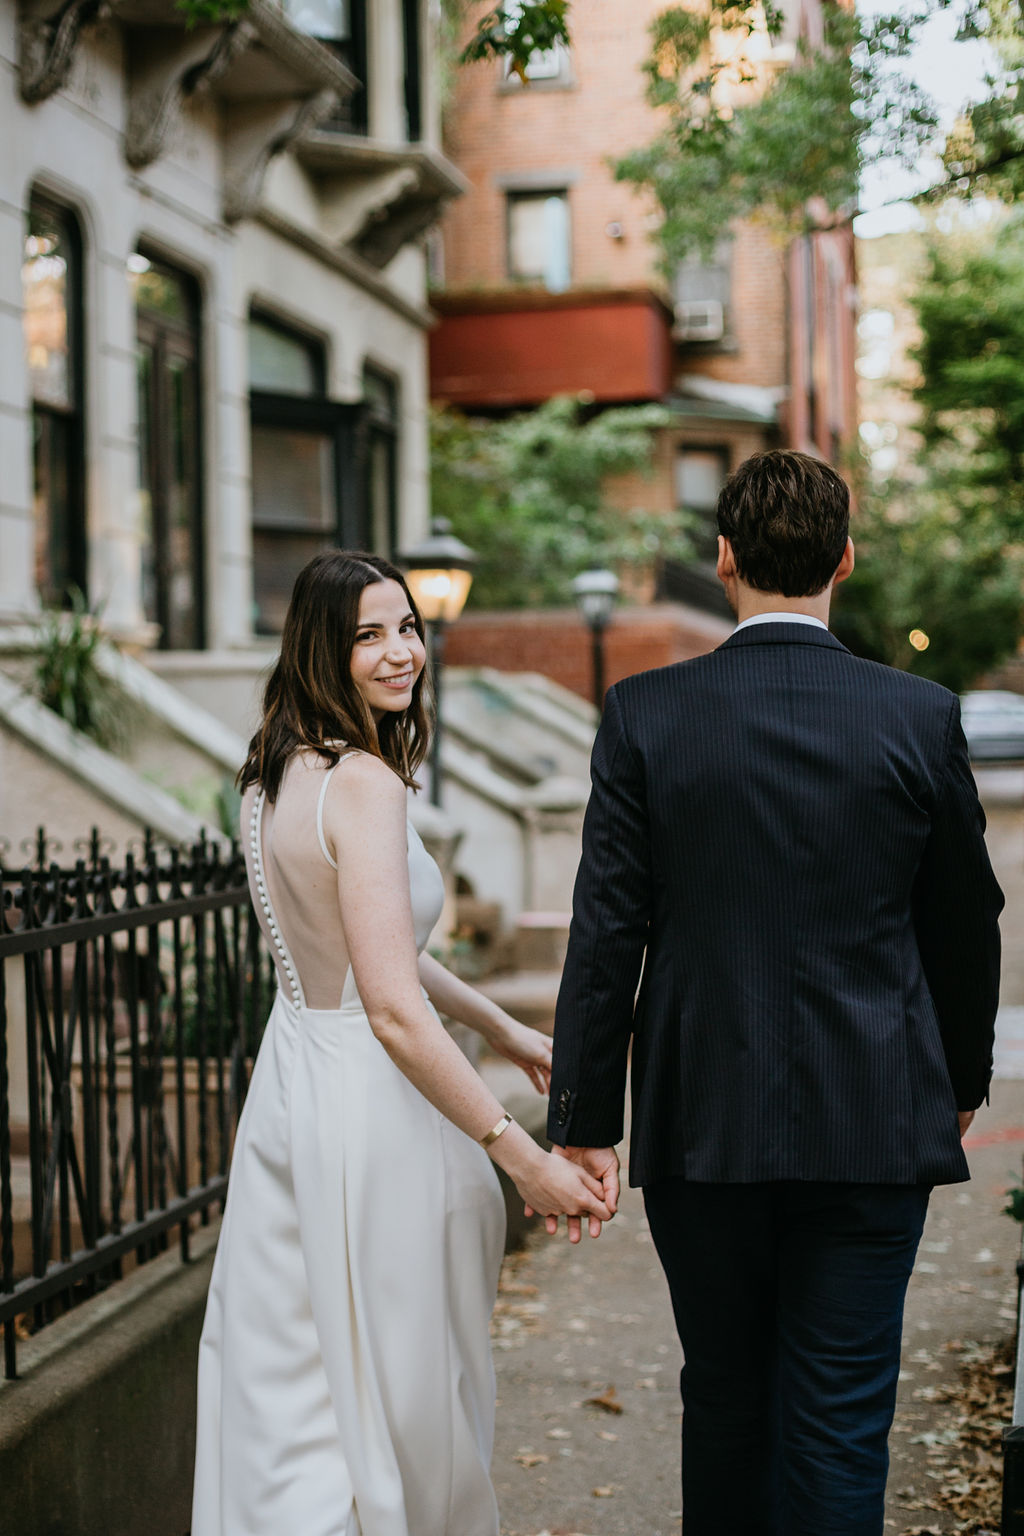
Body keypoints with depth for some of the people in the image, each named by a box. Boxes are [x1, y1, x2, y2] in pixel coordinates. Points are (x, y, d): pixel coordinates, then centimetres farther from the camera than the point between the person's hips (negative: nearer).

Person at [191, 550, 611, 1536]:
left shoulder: (277, 770, 8)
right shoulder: (364, 784, -21)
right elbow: (395, 1011, -27)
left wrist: (498, 1027, 24)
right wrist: (522, 1158, -23)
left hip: (289, 1084, 9)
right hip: (366, 1111, -9)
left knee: (288, 1394, 18)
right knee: (395, 1391, 8)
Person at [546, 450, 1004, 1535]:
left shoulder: (645, 714, -6)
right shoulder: (919, 717, -5)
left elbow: (606, 935, -7)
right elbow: (965, 924, 5)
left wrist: (584, 1121, 0)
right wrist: (961, 1082, 20)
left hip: (700, 1121, 1)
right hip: (872, 1122, 0)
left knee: (722, 1398, 18)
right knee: (840, 1423, 7)